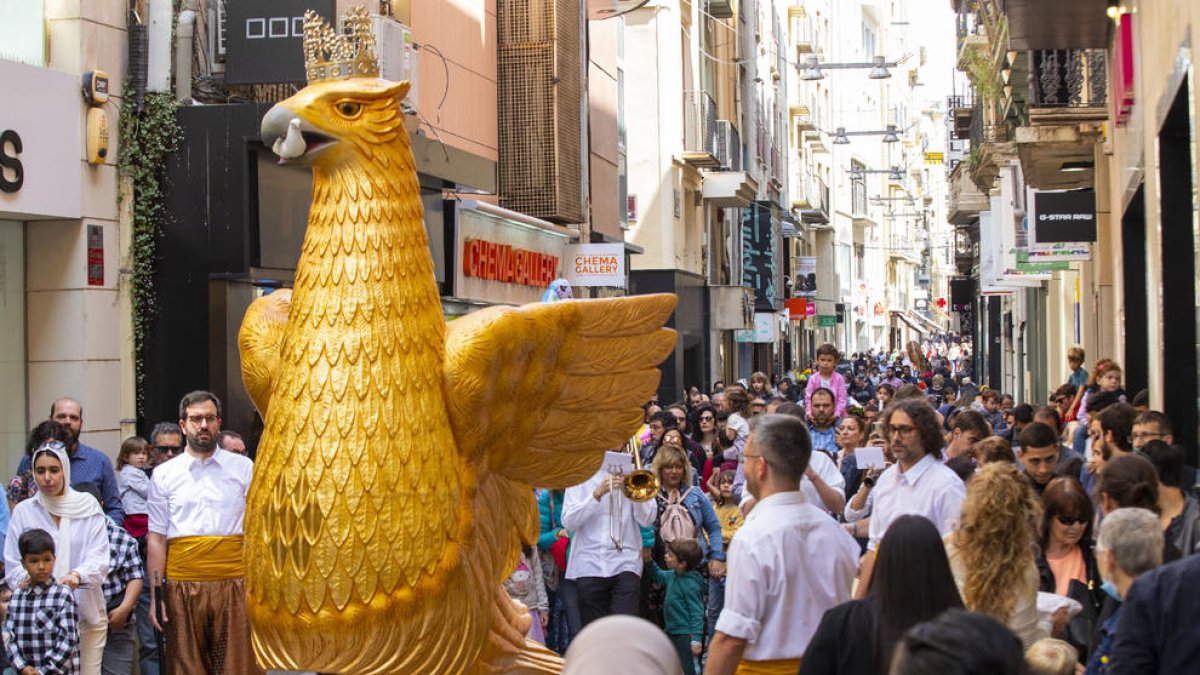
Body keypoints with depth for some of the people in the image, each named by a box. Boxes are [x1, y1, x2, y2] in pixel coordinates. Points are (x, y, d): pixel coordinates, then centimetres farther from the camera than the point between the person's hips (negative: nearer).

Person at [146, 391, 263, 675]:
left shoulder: (243, 468, 8)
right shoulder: (164, 474, 9)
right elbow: (156, 538, 6)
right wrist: (156, 595, -1)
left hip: (234, 582, 0)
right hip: (182, 585, 1)